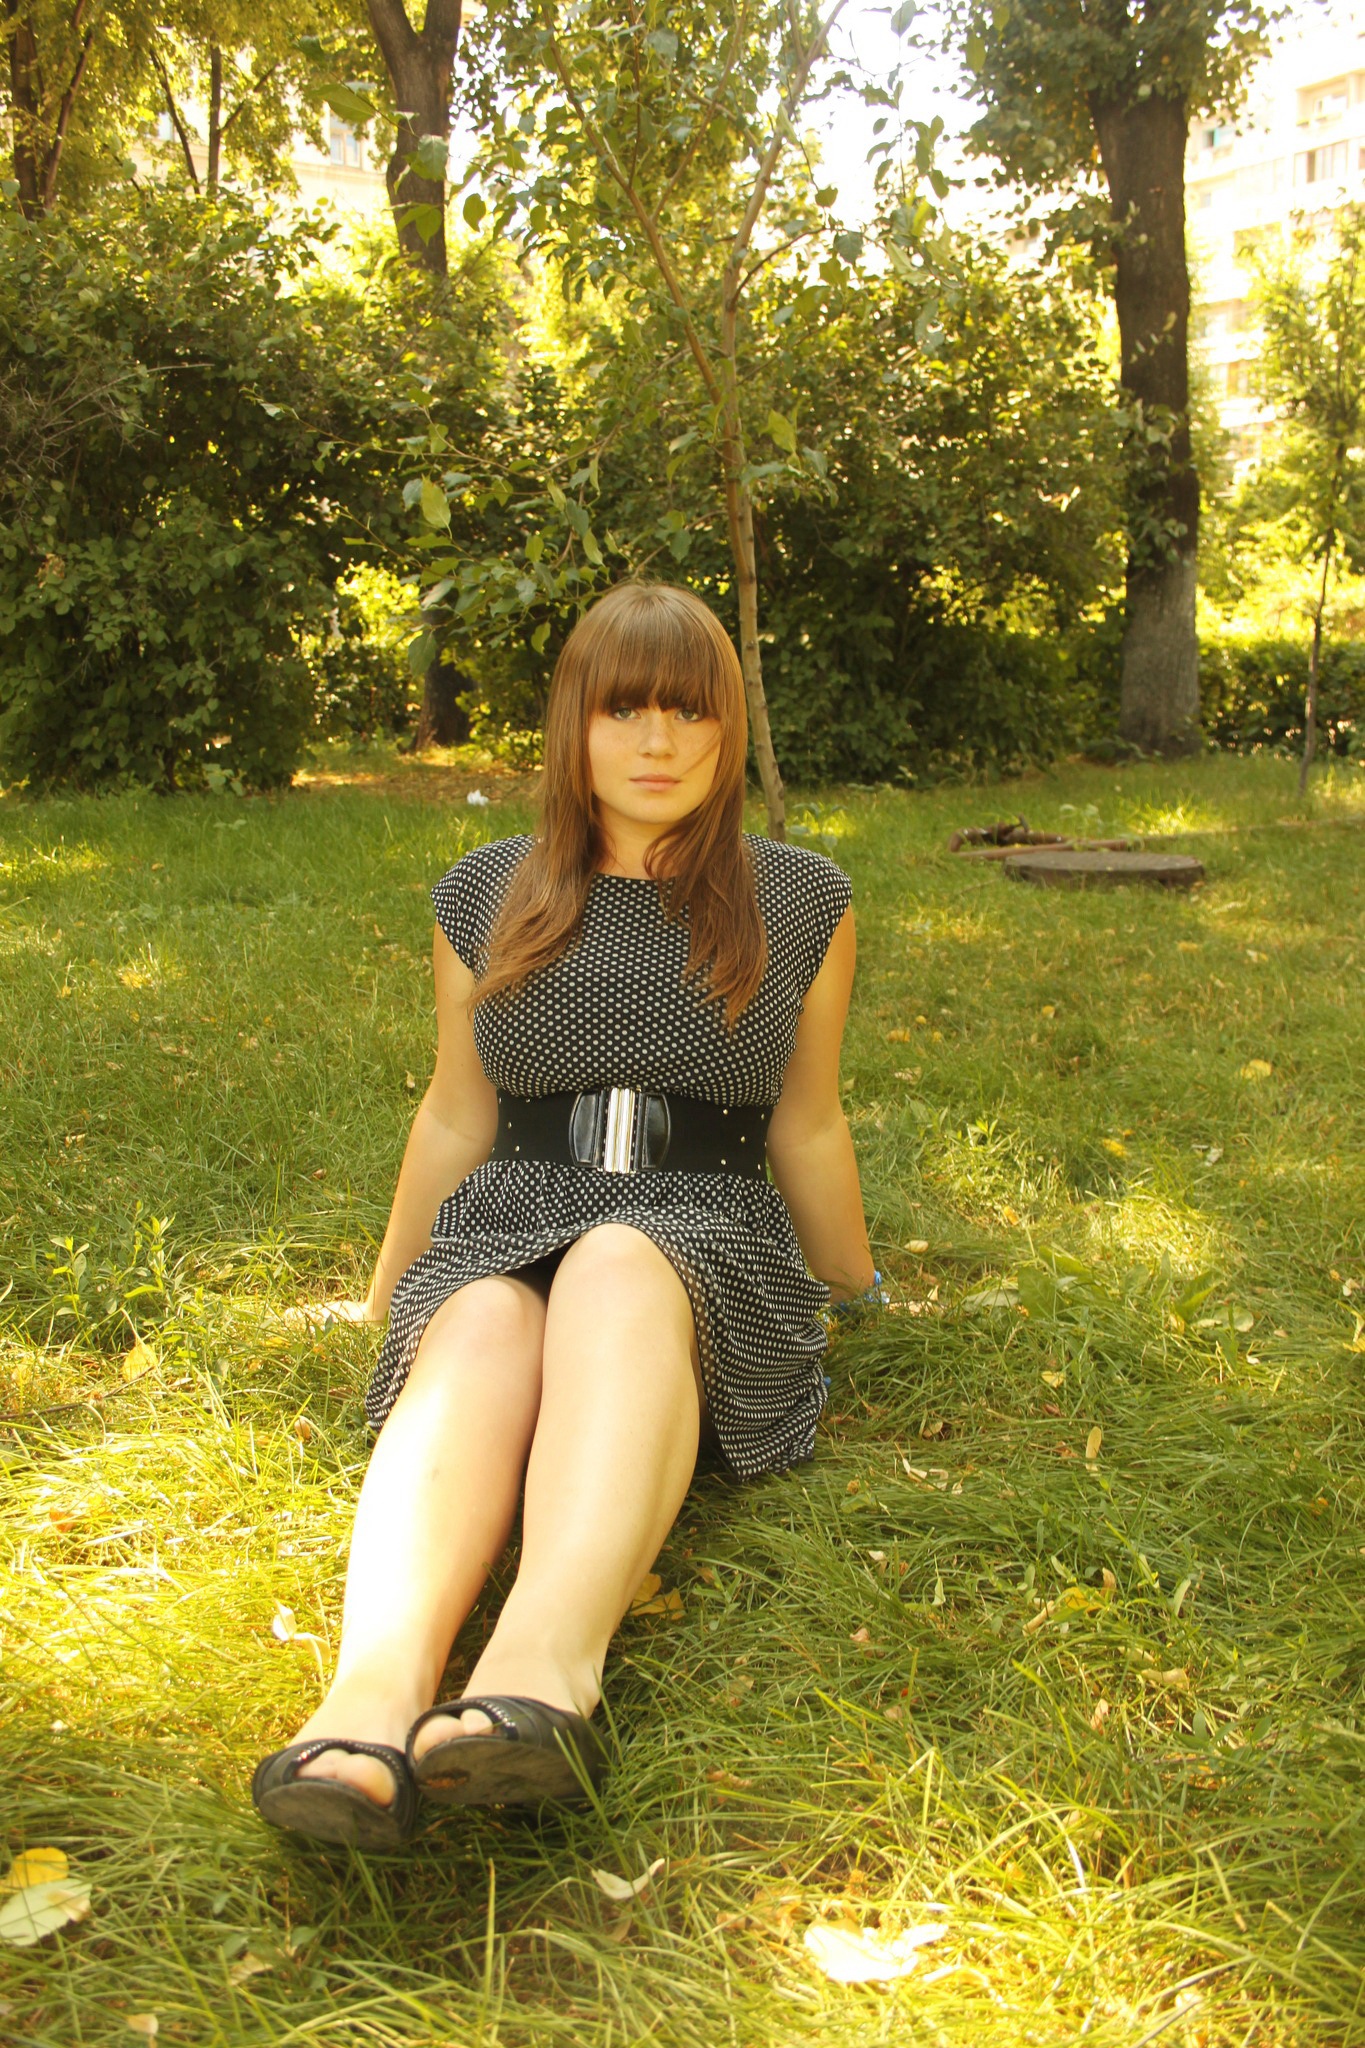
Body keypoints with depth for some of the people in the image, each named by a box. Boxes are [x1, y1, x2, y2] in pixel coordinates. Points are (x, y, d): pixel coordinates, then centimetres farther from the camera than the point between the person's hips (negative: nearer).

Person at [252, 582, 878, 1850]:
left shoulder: (800, 904, 8)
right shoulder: (486, 899, 10)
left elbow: (807, 1128, 15)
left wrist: (856, 1295, 22)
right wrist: (384, 1303, 21)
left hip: (707, 1239, -1)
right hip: (506, 1225, 2)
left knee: (617, 1268, -38)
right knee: (484, 1330, -36)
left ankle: (547, 1668, -62)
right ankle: (373, 1693, -61)